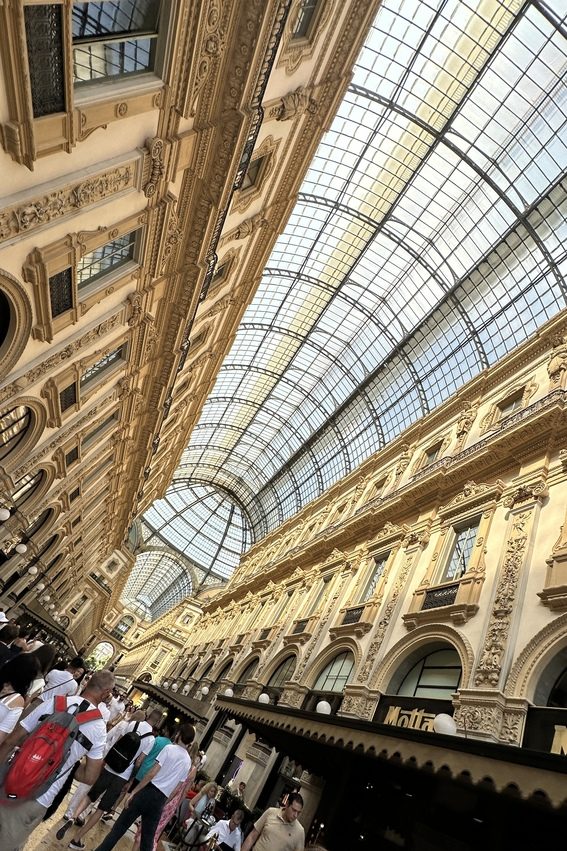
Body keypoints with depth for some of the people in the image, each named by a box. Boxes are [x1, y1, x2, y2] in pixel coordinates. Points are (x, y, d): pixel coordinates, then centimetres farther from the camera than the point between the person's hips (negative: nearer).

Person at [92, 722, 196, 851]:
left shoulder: (169, 748, -8)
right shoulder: (188, 762, 9)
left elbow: (151, 774, -13)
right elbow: (176, 789, 13)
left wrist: (133, 793, -7)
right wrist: (162, 801, 21)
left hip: (148, 792, -4)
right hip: (161, 800, 5)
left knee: (120, 826, 7)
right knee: (148, 837, 15)